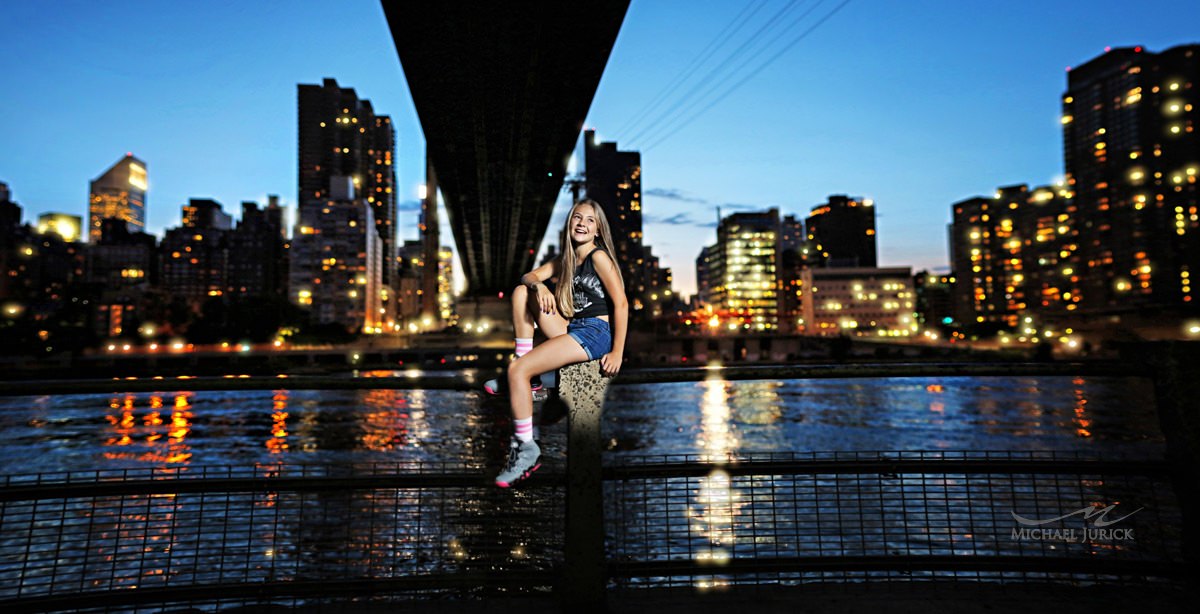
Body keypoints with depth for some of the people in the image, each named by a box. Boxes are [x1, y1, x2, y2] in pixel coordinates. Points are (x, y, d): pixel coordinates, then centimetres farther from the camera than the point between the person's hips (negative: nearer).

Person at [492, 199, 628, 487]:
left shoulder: (599, 257, -6)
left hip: (595, 334, -8)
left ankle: (526, 448, -10)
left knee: (517, 370, -19)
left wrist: (617, 353, -16)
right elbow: (528, 276, 10)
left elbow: (621, 303, -12)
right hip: (571, 330, 8)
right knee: (521, 291, 5)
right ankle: (524, 371, -1)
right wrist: (539, 285, -16)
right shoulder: (565, 260, 18)